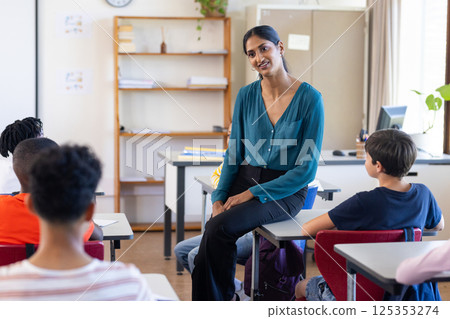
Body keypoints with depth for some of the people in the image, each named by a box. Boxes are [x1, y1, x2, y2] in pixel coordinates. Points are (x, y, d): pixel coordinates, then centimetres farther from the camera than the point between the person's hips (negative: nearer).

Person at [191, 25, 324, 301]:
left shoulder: (309, 98, -8)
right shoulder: (246, 96, 6)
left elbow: (308, 168, -10)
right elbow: (234, 153, 10)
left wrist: (254, 194, -14)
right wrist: (219, 197, -5)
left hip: (285, 191, -4)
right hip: (244, 180, 4)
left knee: (221, 227, -28)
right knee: (214, 230, -26)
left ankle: (223, 297, -7)